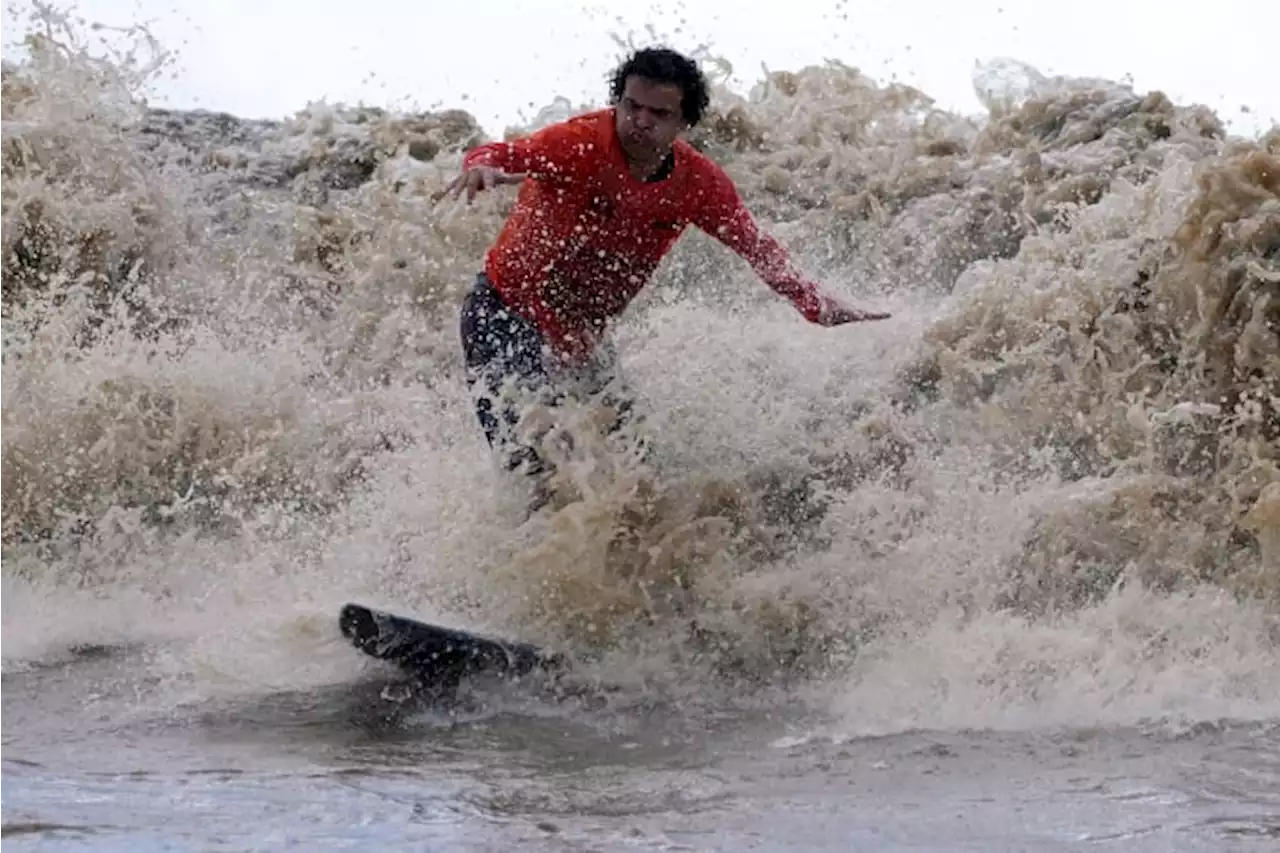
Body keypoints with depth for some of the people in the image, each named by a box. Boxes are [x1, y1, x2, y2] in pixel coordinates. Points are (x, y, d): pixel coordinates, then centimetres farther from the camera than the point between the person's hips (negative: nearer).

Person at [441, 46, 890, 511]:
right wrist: (483, 166, -63)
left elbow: (757, 247, 3)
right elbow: (515, 154, -39)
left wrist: (820, 307, -3)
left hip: (582, 334, 6)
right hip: (505, 313, -6)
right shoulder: (582, 144, -23)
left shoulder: (699, 183, -8)